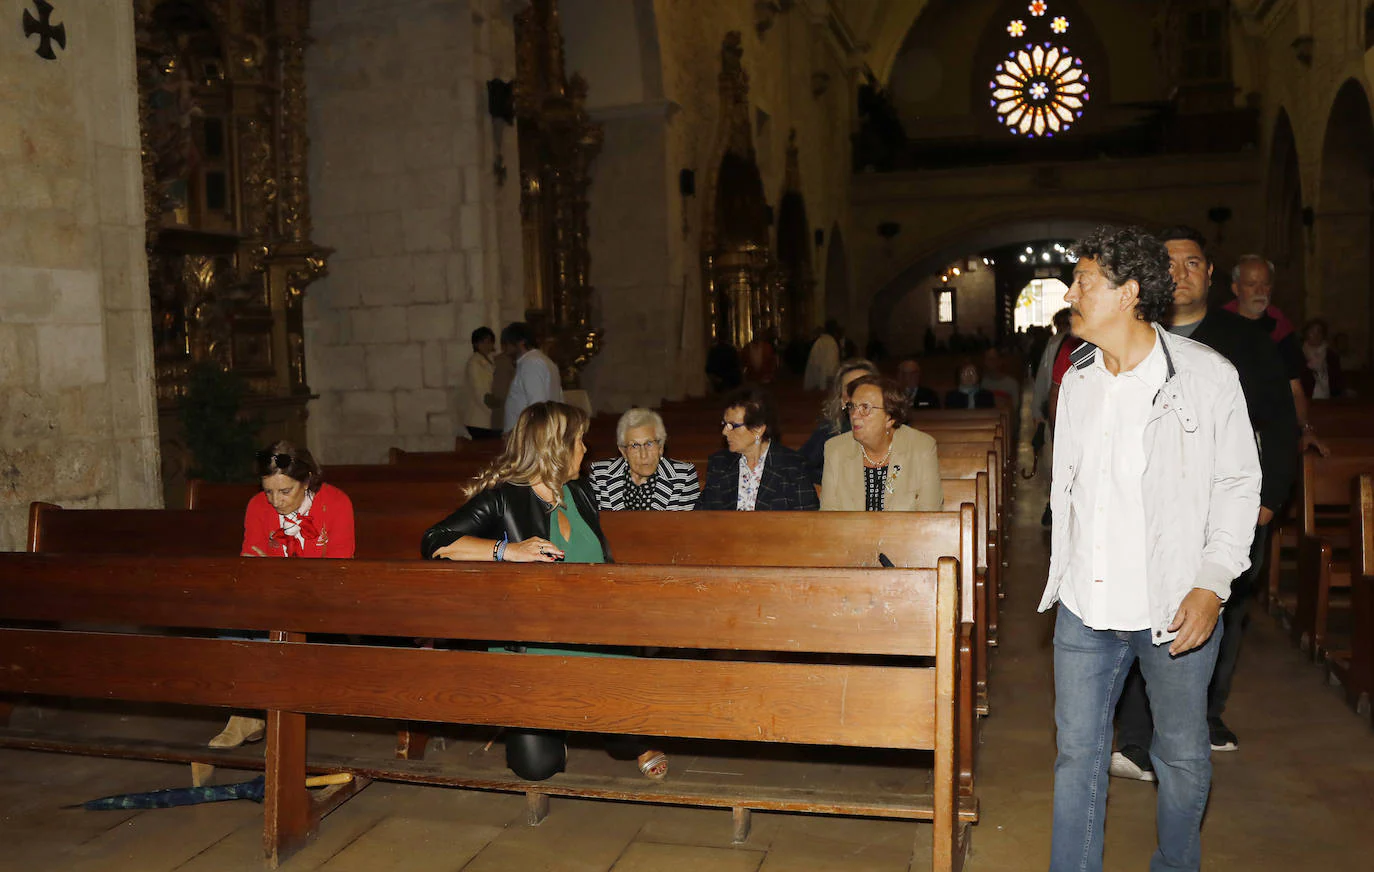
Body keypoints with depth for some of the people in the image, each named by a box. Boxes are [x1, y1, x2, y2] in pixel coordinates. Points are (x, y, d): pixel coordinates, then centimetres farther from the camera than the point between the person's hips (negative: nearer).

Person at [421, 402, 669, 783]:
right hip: (530, 644, -4)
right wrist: (508, 549, -21)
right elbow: (435, 542, -12)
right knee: (537, 763, -14)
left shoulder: (580, 493, 17)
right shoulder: (501, 500, -4)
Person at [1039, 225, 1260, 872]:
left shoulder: (1207, 375, -8)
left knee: (1183, 757, 14)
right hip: (1085, 603, 4)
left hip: (1175, 606, -3)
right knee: (1078, 753, 9)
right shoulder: (1078, 378, 7)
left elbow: (1238, 485, -4)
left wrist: (1212, 584, -13)